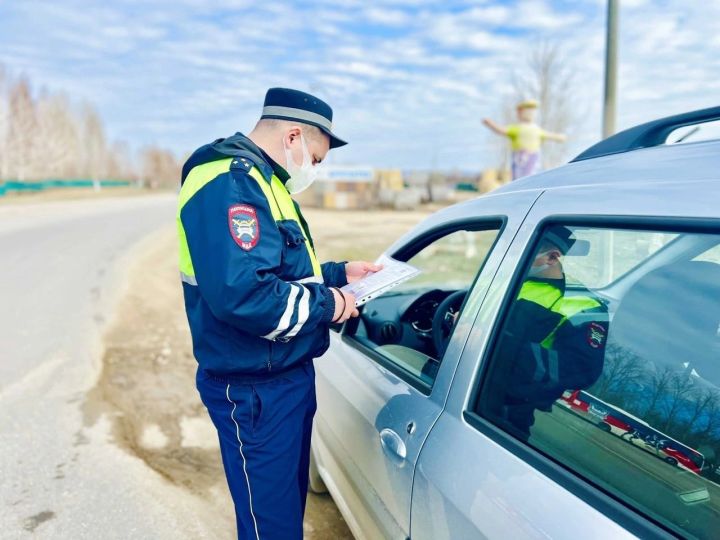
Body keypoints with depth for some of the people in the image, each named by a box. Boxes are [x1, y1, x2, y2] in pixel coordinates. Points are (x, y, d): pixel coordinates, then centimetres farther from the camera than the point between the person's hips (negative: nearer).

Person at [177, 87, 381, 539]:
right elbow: (241, 296, -33)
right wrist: (327, 304, -20)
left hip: (288, 375, 10)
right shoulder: (230, 183, -21)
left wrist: (338, 273, 12)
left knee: (290, 503, 24)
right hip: (255, 389, -10)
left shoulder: (258, 180, 15)